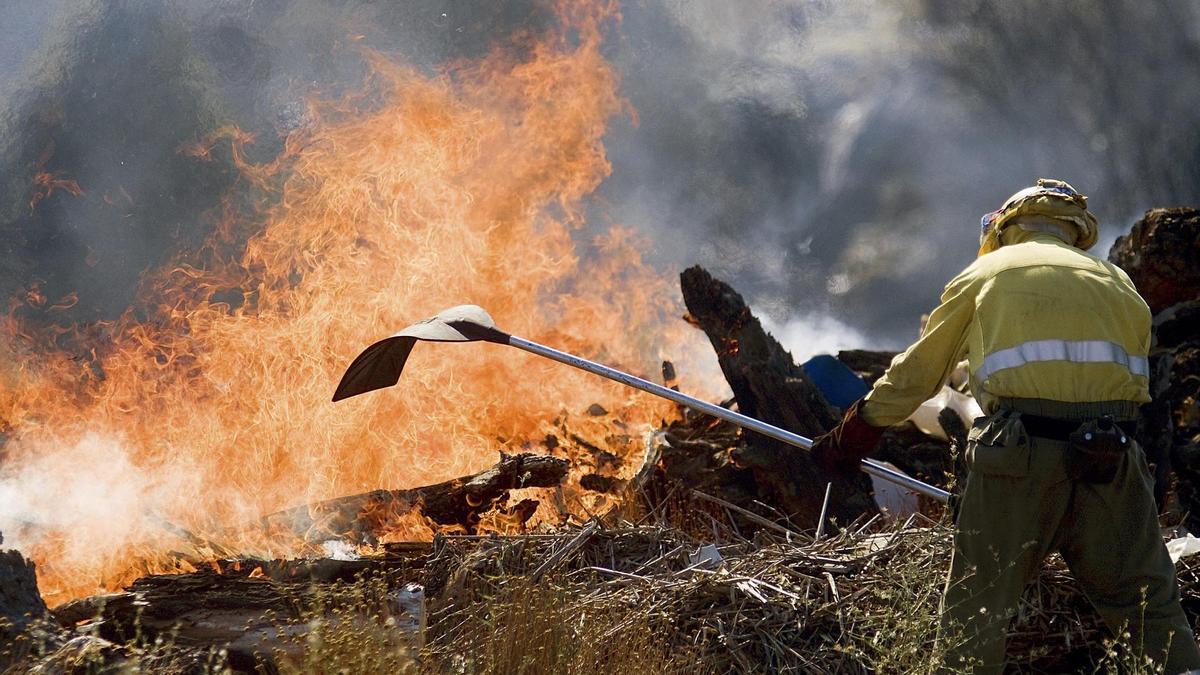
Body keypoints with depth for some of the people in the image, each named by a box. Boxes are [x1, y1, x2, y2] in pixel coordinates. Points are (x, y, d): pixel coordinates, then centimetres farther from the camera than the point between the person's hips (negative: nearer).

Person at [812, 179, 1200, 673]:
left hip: (1021, 450, -2)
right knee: (1150, 610, 7)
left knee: (975, 614, 4)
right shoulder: (1119, 283, 23)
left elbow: (915, 374, 19)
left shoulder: (988, 272, 17)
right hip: (1113, 459, 2)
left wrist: (847, 441, 30)